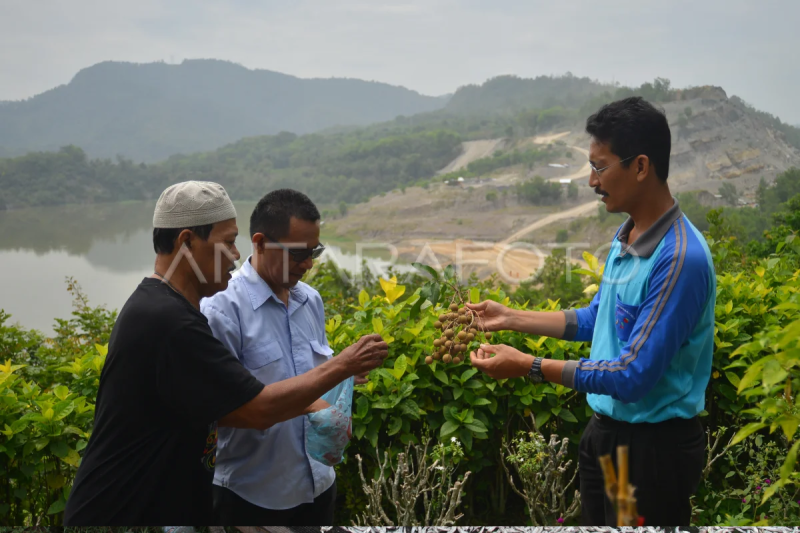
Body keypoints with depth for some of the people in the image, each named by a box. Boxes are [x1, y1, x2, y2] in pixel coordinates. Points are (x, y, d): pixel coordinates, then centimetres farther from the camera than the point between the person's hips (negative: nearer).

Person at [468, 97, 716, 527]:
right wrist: (509, 318, 11)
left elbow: (633, 376, -26)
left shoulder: (680, 259, -26)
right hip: (604, 430, 8)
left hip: (654, 447, -8)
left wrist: (529, 366, -22)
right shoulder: (626, 237, 2)